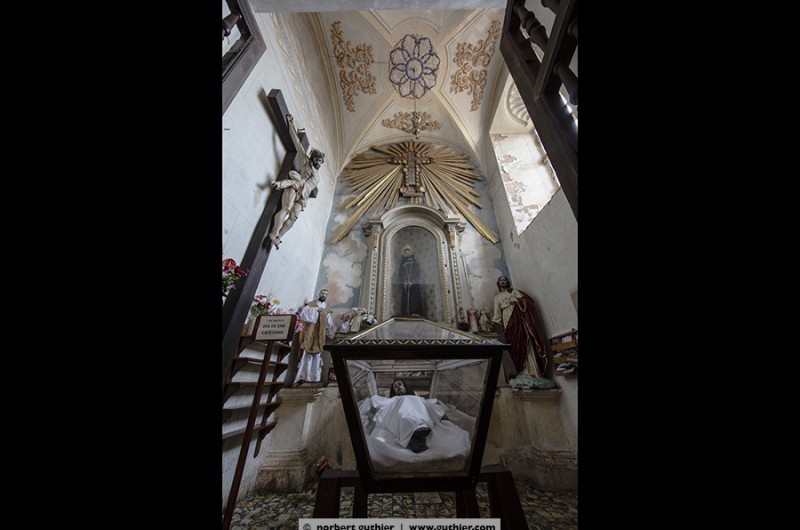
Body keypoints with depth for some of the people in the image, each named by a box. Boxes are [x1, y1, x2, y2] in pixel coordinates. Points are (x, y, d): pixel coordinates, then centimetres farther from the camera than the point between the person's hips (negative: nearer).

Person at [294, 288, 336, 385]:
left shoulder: (327, 310, 15)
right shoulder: (311, 304, 6)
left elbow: (329, 325, 18)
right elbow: (303, 312, -10)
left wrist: (333, 332, 13)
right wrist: (316, 310, -14)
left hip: (320, 335, 3)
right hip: (310, 333, -3)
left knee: (317, 354, 3)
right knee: (307, 354, -9)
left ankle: (314, 377, 8)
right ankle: (301, 377, -7)